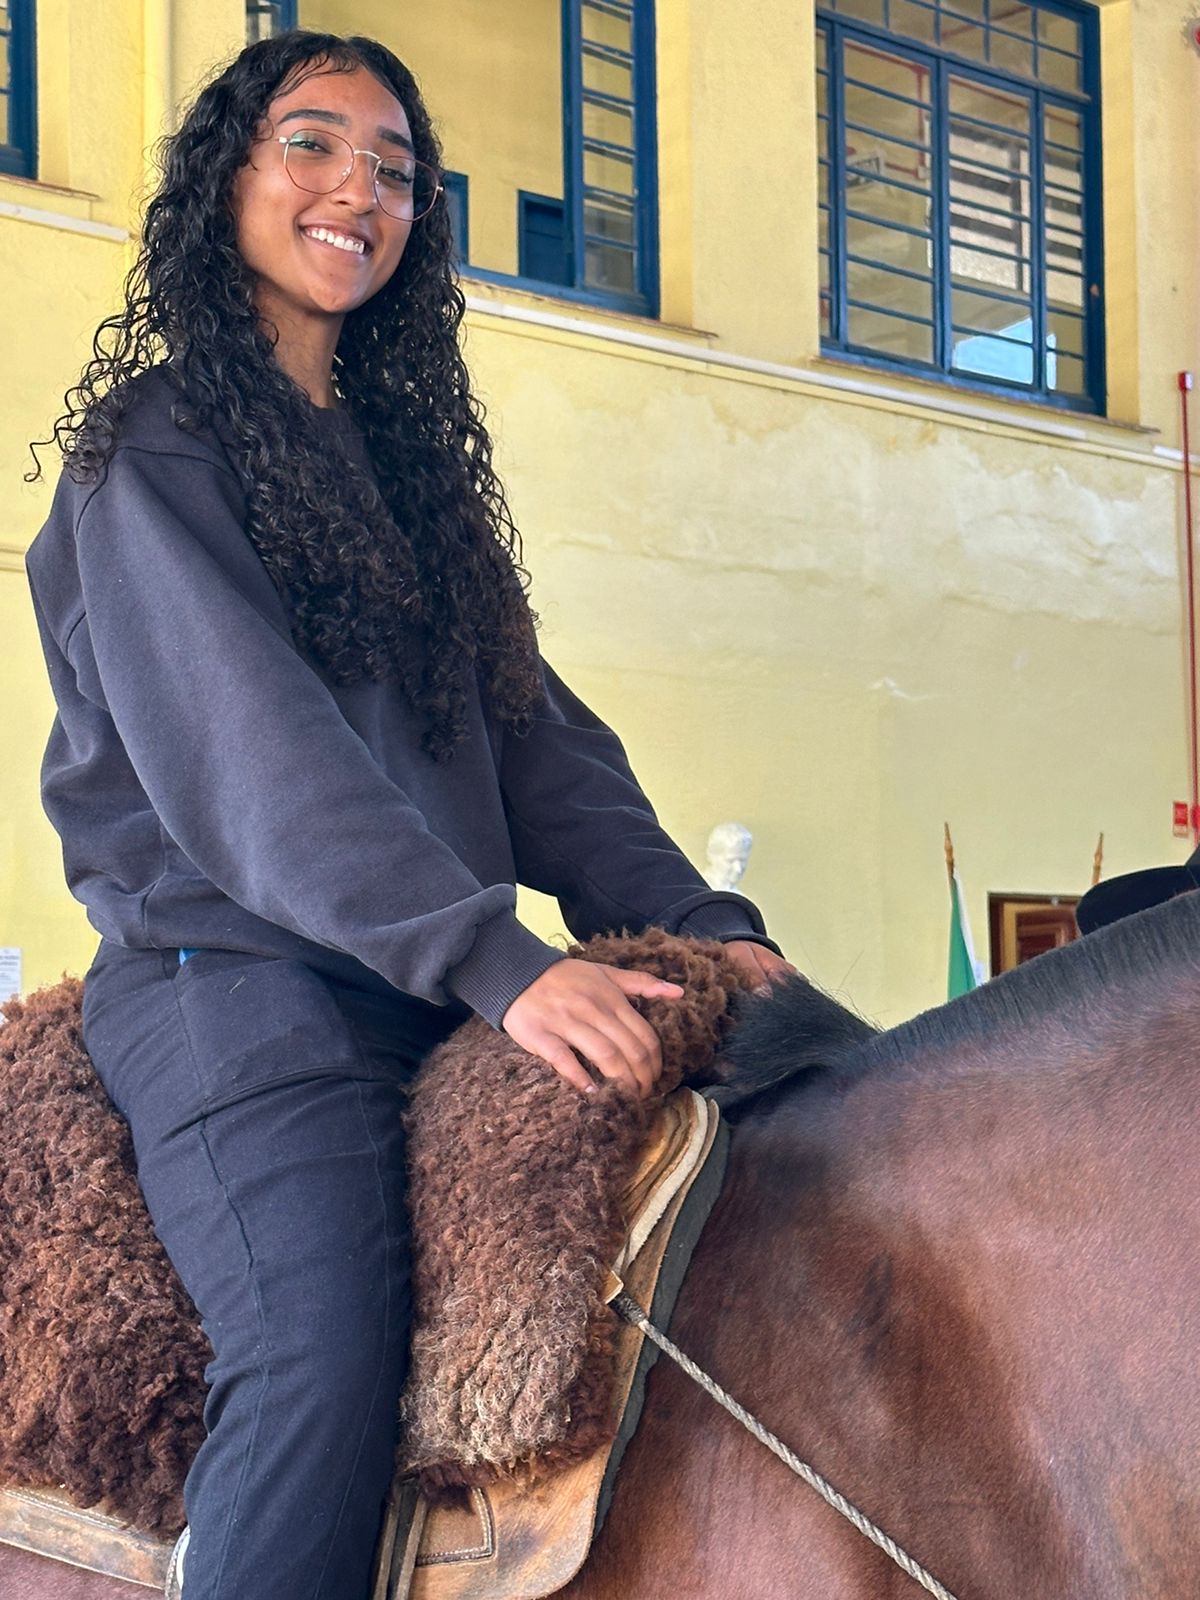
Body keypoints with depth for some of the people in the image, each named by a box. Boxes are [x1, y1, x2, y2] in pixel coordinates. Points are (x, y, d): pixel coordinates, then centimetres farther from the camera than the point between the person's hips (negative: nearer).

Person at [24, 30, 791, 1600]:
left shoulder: (405, 454, 22)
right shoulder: (157, 441, 1)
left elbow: (535, 737, 15)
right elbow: (248, 749, -14)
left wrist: (701, 922, -1)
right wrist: (496, 960, -25)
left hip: (435, 1001, 7)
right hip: (238, 983, -7)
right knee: (326, 1363, -26)